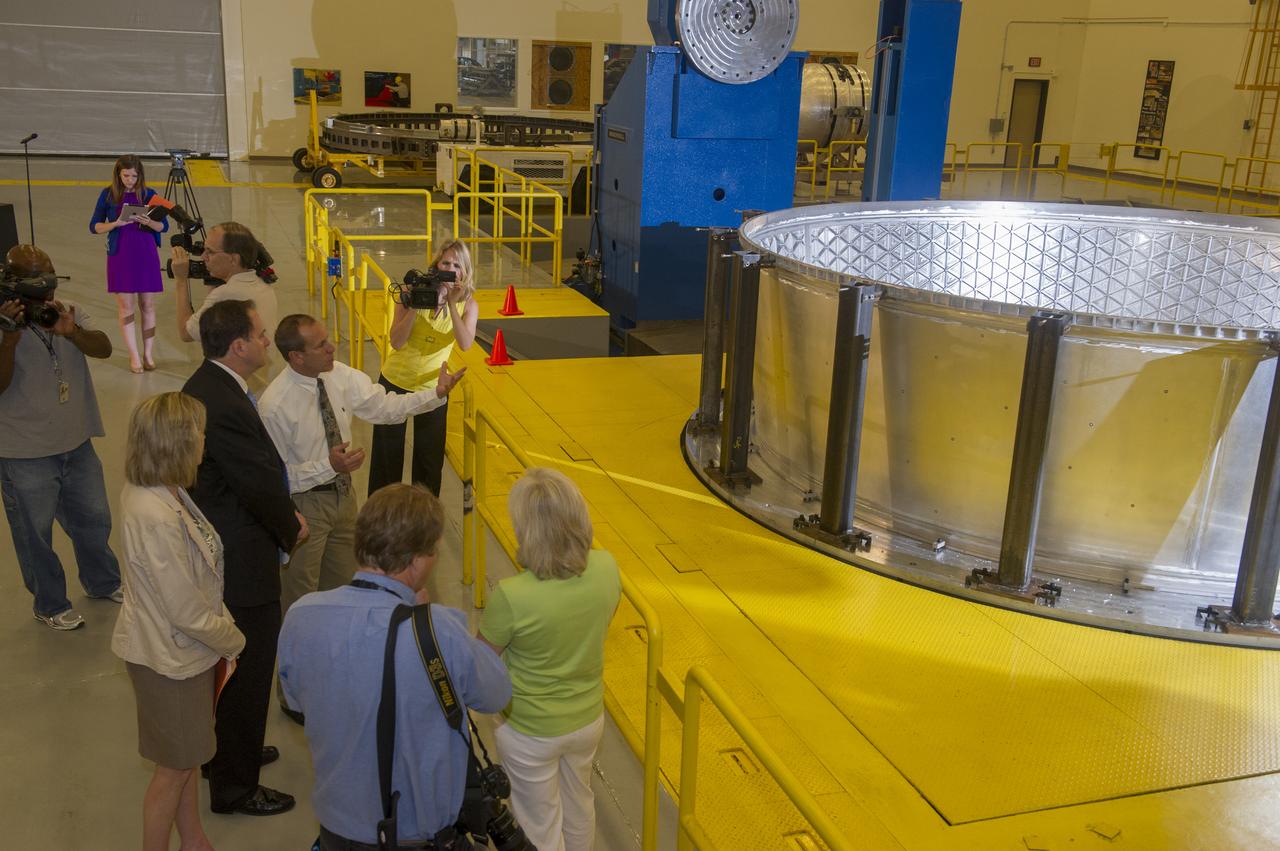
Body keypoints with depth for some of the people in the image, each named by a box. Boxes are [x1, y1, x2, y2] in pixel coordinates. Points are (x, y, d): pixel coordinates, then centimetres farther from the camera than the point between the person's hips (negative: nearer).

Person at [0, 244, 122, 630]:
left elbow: (104, 348, -16)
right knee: (35, 533, 10)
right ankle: (50, 605, 29)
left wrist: (70, 331, -35)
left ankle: (103, 583, 44)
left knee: (94, 520, 21)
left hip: (77, 443, 5)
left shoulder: (69, 312, -1)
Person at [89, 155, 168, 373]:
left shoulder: (149, 194, 1)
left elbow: (164, 226, 2)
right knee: (126, 306, 0)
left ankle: (148, 354, 14)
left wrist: (148, 222, -19)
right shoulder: (108, 195, 0)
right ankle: (134, 356, 6)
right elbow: (94, 226, 2)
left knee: (147, 304, 5)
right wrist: (115, 223, -16)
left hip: (146, 255, 1)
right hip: (120, 255, -1)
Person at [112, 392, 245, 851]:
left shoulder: (149, 491, -6)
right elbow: (189, 613, -26)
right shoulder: (157, 519, -34)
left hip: (182, 647, 9)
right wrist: (234, 641, -9)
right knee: (174, 769, 13)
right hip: (171, 658, -9)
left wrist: (223, 632, 3)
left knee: (188, 756, 26)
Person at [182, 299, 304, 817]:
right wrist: (292, 528, -5)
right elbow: (261, 484, -23)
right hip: (242, 564, -11)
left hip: (219, 554, 11)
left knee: (231, 667, 27)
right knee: (248, 672, 6)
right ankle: (234, 786, 21)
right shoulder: (224, 406, -29)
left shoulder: (206, 386, 5)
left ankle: (227, 752, 46)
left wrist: (283, 516, 4)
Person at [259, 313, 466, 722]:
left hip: (342, 493, 7)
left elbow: (385, 406, 0)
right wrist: (328, 467, -32)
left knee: (342, 586, 22)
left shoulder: (341, 377, -8)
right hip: (303, 504, -7)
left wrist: (437, 393, -10)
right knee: (300, 601, 9)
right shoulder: (275, 405, -26)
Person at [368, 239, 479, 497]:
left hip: (432, 388, 1)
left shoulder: (468, 305, -10)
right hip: (395, 381, -1)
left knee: (430, 456, 12)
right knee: (387, 454, 13)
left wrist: (452, 305, -34)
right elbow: (397, 343, -21)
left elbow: (465, 344, -28)